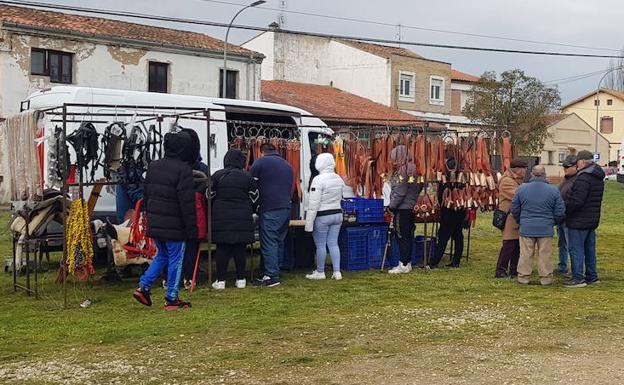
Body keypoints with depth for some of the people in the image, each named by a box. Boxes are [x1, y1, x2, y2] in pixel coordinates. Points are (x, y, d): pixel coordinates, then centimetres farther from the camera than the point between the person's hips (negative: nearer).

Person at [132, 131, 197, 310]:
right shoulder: (183, 170, -15)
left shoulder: (153, 166, 8)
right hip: (174, 226, -7)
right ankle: (171, 299, 10)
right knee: (175, 259, 5)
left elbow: (147, 194, 15)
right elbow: (187, 202, -16)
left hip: (155, 223, 7)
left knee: (162, 255, 22)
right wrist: (192, 228, -11)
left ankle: (143, 287, 14)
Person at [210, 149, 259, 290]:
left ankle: (220, 280, 5)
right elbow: (255, 199, 4)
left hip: (221, 219, 0)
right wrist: (249, 212, 22)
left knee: (222, 249, 4)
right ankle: (241, 279, 11)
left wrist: (215, 212, 20)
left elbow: (210, 196, 3)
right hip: (242, 220, 0)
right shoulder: (248, 178, 0)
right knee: (240, 249, 7)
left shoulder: (217, 176, -1)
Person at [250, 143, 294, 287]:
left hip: (270, 210, -7)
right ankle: (276, 272, 15)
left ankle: (272, 276, -9)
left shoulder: (260, 162, -1)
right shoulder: (287, 165, 20)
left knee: (269, 243, -6)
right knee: (279, 242, 12)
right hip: (286, 209, 7)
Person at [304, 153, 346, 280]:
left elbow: (314, 203, -17)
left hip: (322, 217, -7)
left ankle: (320, 272, 14)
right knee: (333, 243, 11)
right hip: (337, 214, 7)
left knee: (320, 245, 4)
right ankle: (337, 272, 9)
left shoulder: (318, 180, -17)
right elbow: (340, 198, 10)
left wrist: (309, 222, -14)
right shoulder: (339, 179, 5)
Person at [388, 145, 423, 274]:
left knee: (401, 236, -3)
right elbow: (420, 188, 15)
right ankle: (407, 263, 19)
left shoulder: (402, 171, -17)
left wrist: (391, 206, -9)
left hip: (402, 209, -9)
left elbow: (400, 193, -19)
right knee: (408, 236, 13)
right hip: (412, 207, 9)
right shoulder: (412, 169, 9)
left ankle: (404, 265, 0)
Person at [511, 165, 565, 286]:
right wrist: (553, 222, 19)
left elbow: (514, 210, 5)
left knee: (526, 255, 8)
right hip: (546, 229, 0)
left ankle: (523, 277, 14)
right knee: (545, 255, 7)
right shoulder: (554, 190, -4)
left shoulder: (522, 188, -2)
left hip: (526, 229, 1)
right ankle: (546, 278, 14)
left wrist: (520, 222, 22)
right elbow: (560, 212, 0)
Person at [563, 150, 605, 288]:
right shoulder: (598, 178, 12)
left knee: (576, 249, -3)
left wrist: (563, 210, -14)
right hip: (592, 220, 10)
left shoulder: (583, 178, -20)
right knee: (589, 248, 17)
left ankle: (578, 278, -2)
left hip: (579, 221, -10)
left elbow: (576, 200, -26)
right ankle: (592, 276, 24)